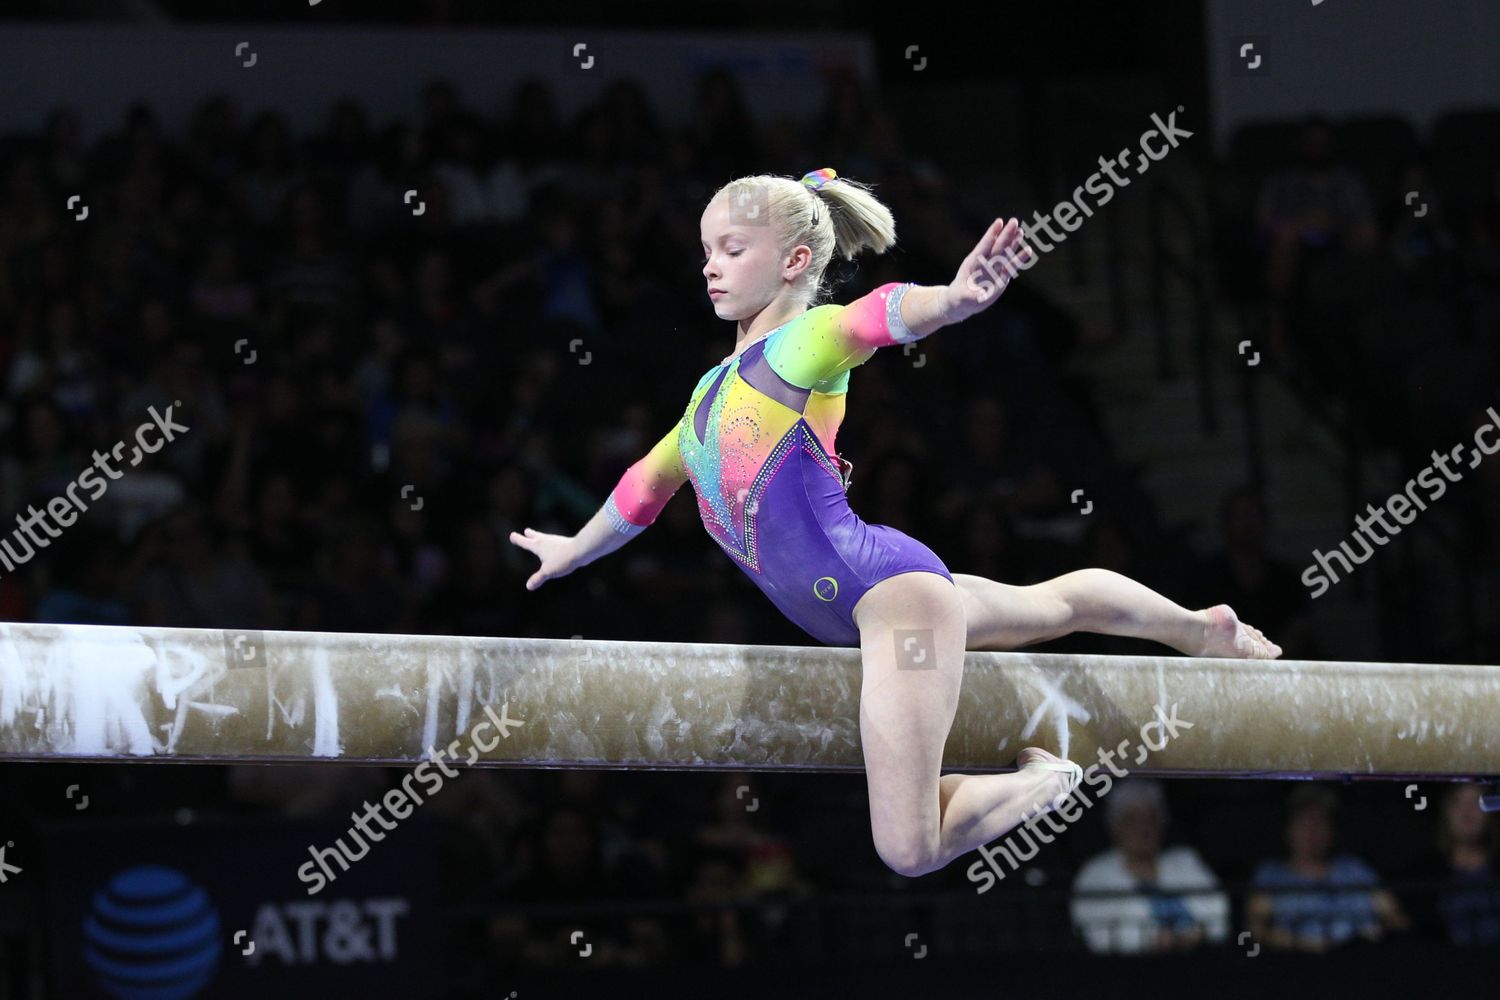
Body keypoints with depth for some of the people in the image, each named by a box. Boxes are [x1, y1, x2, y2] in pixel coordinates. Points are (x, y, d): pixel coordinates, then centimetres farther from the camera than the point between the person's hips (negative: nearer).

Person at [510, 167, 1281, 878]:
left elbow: (881, 316, -32)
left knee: (911, 850, -16)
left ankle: (1044, 782, 10)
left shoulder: (803, 342, -8)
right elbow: (651, 478, 36)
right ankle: (1203, 629, 54)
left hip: (890, 587, -10)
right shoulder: (716, 387, 18)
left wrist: (953, 298, -54)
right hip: (861, 605, 10)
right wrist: (577, 550, 50)